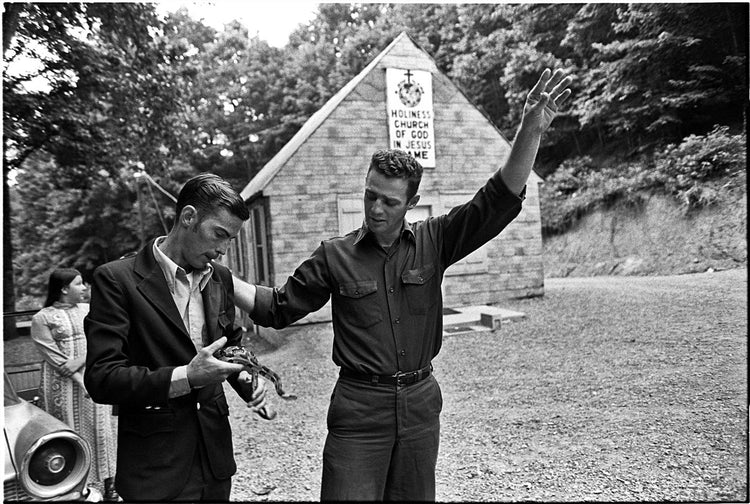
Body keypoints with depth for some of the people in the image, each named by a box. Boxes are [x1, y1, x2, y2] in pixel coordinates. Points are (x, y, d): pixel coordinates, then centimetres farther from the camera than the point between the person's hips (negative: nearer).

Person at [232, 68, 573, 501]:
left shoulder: (433, 243, -2)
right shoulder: (335, 256, -4)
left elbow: (498, 202, -9)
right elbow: (278, 307, 3)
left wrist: (531, 132, -19)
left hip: (420, 404, 3)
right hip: (358, 408, -2)